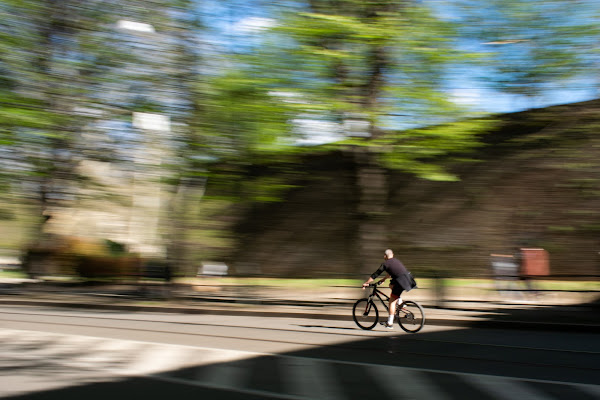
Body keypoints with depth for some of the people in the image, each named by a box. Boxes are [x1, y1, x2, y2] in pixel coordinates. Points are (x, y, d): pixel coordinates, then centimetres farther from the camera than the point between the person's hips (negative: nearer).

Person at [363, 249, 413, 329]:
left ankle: (390, 323, 0)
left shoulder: (385, 264, 3)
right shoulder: (396, 260, 24)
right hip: (408, 279, 7)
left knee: (392, 301, 2)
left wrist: (365, 283, 12)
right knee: (391, 285, 31)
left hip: (401, 281, -7)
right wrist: (383, 279, 49)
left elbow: (374, 275, 4)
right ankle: (399, 301, 19)